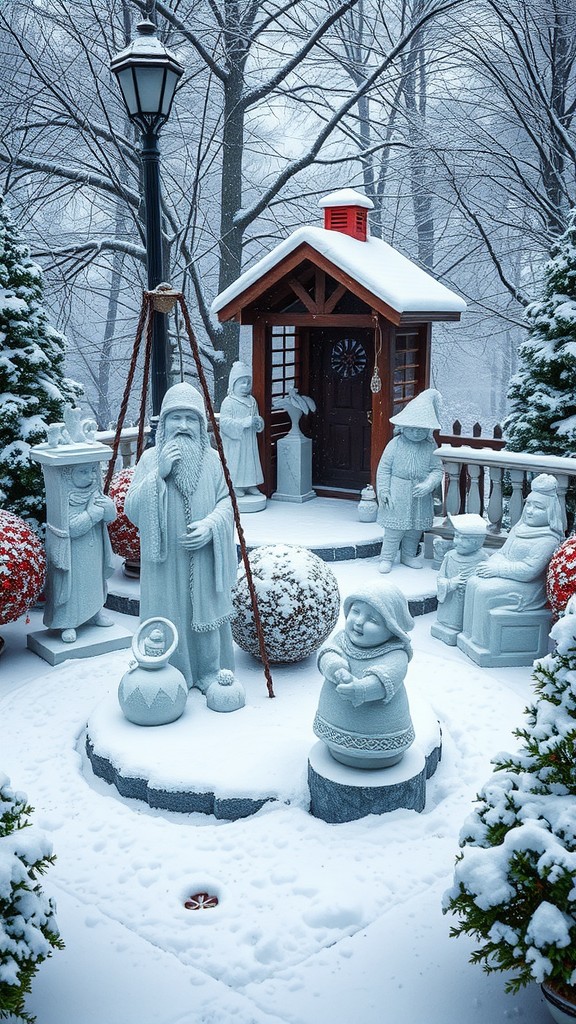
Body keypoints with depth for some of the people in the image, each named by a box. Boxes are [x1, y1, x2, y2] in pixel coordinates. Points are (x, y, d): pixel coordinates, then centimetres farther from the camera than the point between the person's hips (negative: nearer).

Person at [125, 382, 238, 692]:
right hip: (165, 561, -1)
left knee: (206, 614, 9)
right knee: (169, 618, 4)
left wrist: (211, 524, -15)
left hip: (204, 560, 1)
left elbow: (227, 500, 4)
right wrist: (158, 474, -19)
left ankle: (209, 675, 28)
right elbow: (131, 511, -9)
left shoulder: (212, 459, 0)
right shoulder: (151, 458, -4)